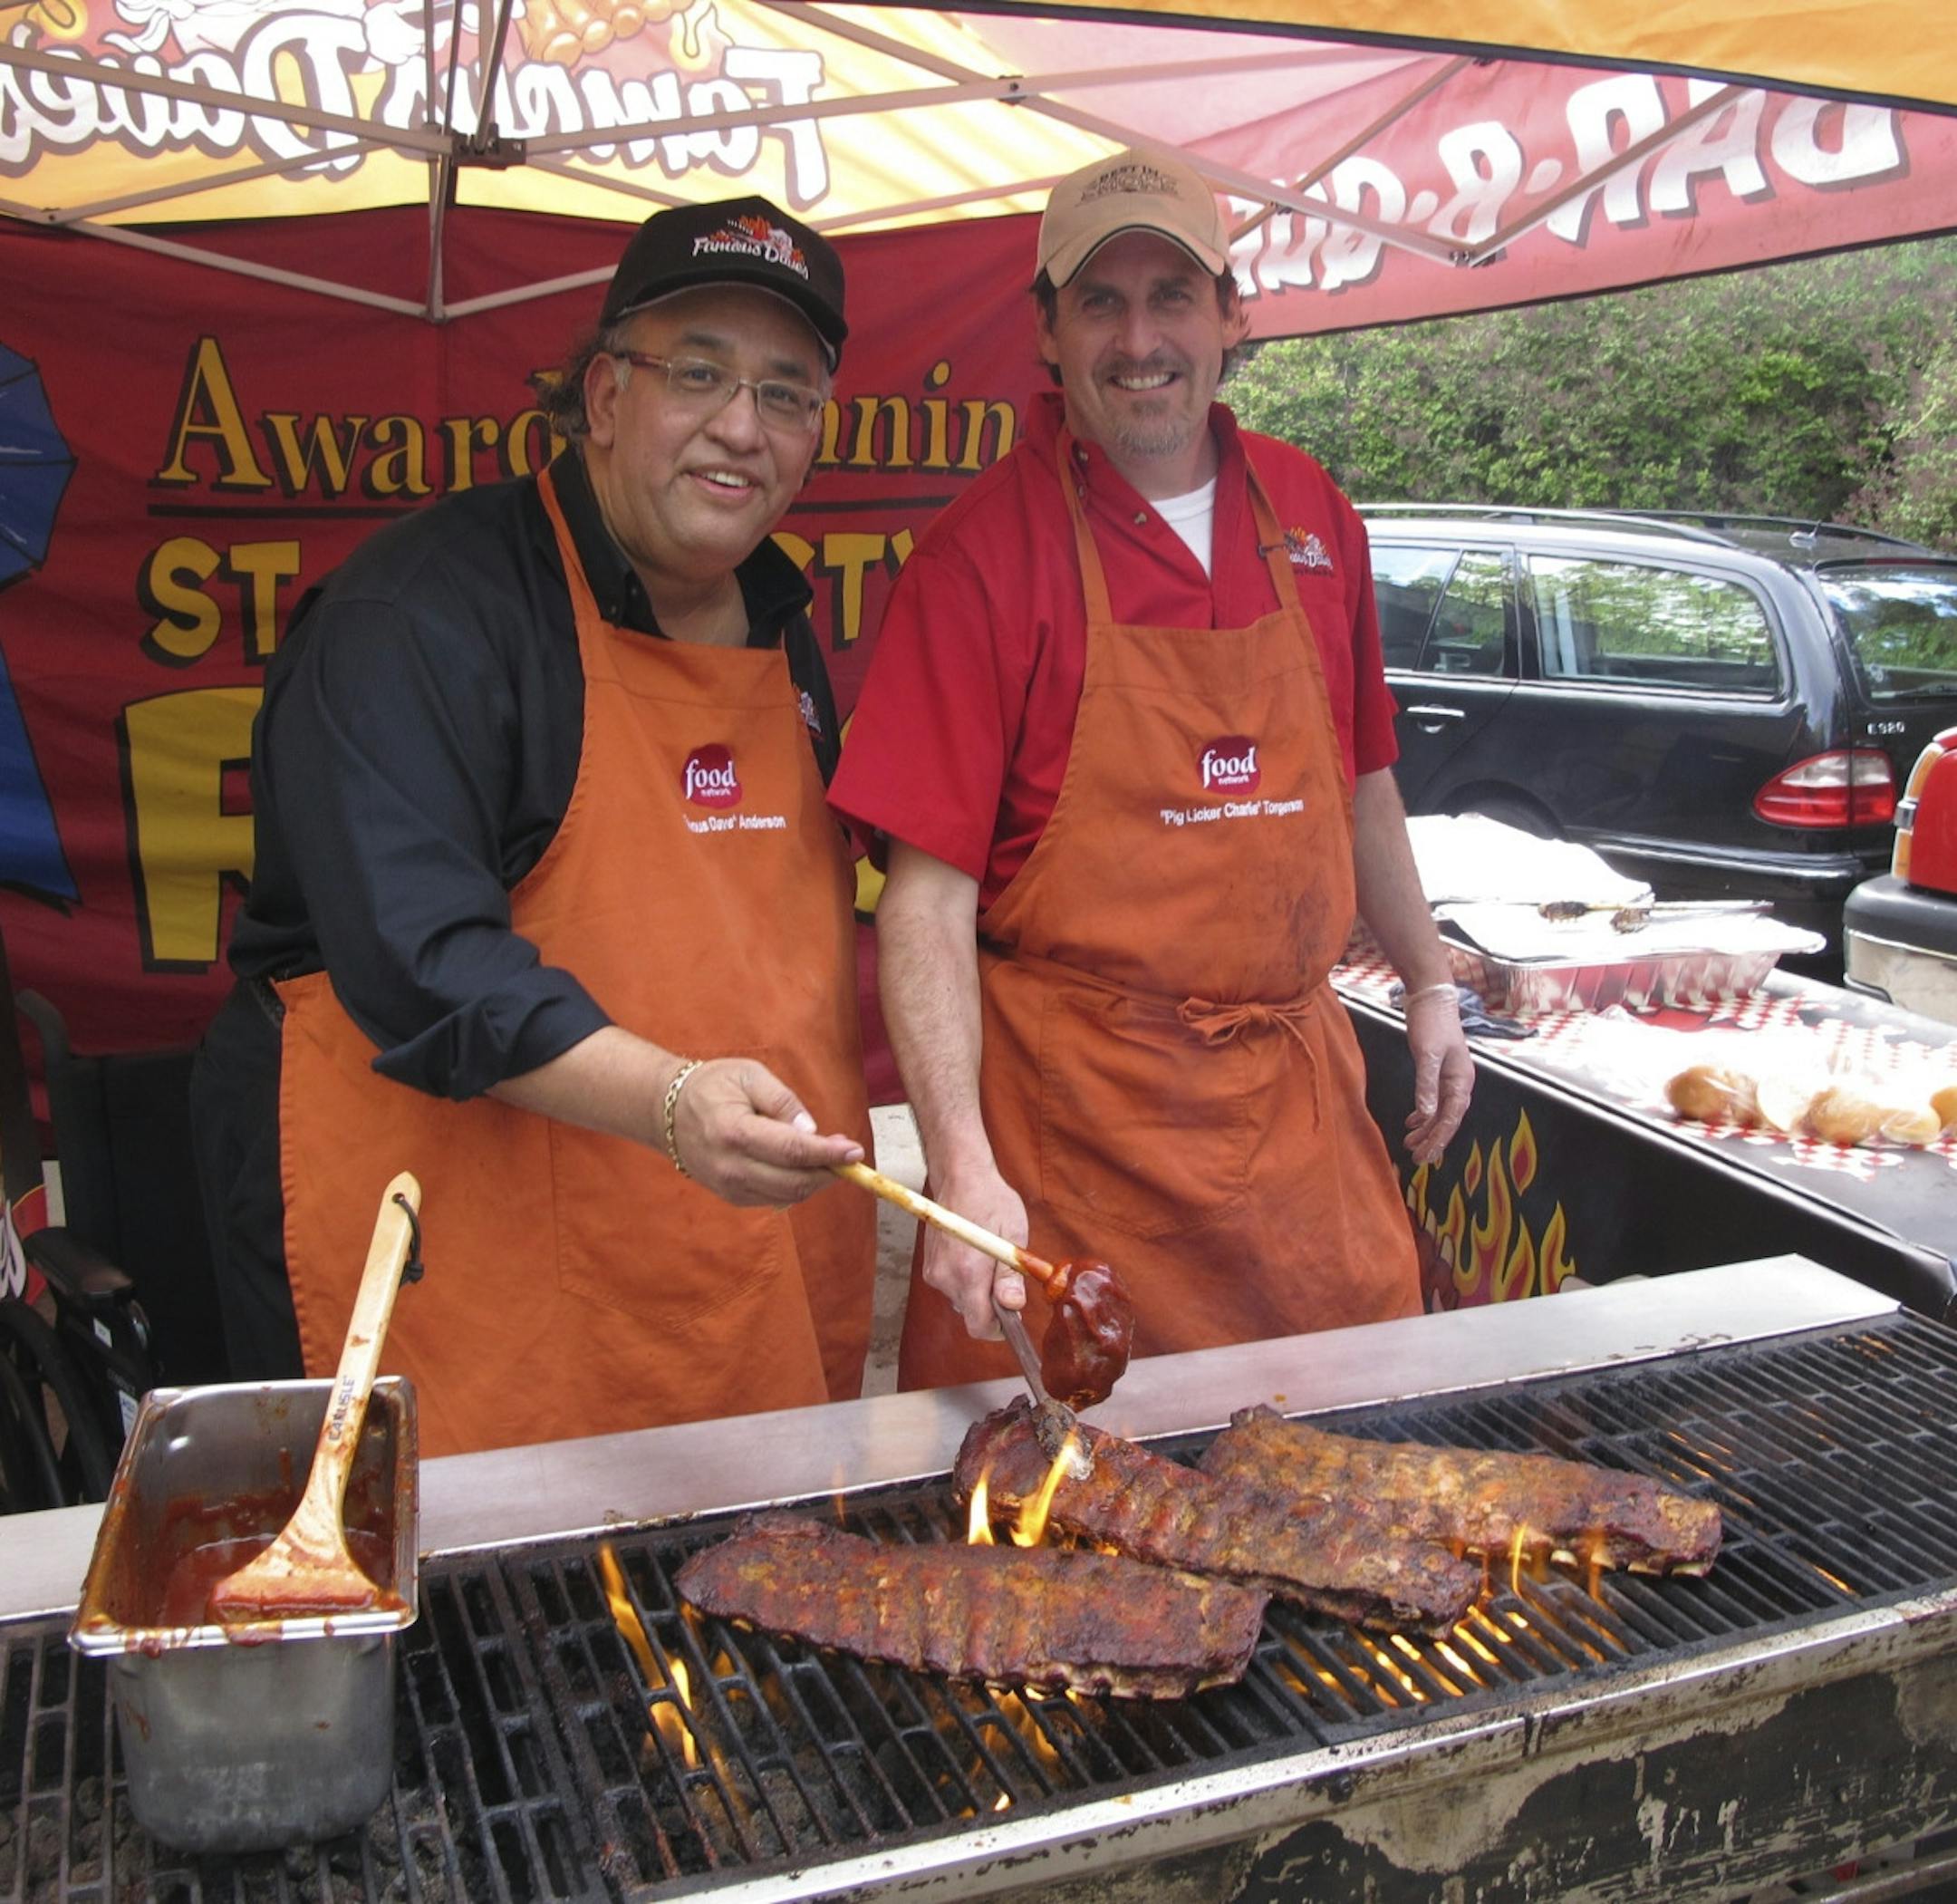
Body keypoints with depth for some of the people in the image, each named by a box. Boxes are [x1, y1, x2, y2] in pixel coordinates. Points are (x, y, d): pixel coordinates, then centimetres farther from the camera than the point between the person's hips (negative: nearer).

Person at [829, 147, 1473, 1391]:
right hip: (1075, 1101, -5)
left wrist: (1428, 980, 22)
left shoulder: (1309, 514, 7)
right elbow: (928, 889, -15)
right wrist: (966, 1166, -23)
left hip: (1299, 1079, 5)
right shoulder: (985, 552, -10)